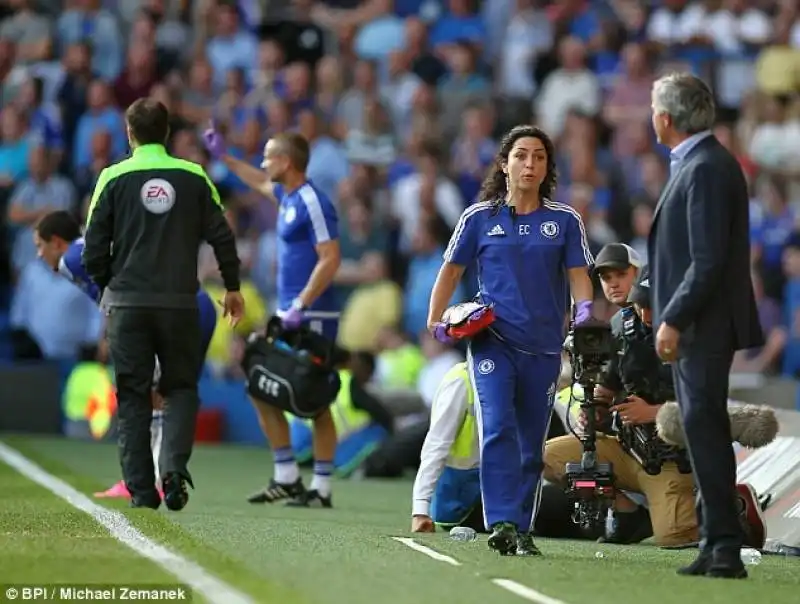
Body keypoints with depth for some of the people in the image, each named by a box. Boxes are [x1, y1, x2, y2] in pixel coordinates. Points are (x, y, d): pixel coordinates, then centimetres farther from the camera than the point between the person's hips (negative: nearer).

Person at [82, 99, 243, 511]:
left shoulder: (114, 178, -1)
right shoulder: (193, 177, 2)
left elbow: (94, 247, 0)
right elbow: (222, 236, 4)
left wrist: (106, 287, 17)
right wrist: (232, 288, 18)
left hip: (127, 303, -1)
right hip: (180, 303, 1)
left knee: (133, 396, 6)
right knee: (181, 388, 11)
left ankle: (141, 489, 3)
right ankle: (174, 467, -11)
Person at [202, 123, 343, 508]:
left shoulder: (313, 203, -14)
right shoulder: (288, 197, 13)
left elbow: (330, 259, -21)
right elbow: (261, 183, 37)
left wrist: (301, 305, -24)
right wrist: (223, 157, 41)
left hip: (312, 318, -10)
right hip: (290, 317, 10)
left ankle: (321, 489, -2)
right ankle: (286, 478, 15)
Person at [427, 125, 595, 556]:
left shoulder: (565, 221, 8)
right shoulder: (480, 218, 5)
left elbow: (577, 274, 4)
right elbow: (451, 270, 11)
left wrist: (584, 307, -17)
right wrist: (436, 320, 1)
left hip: (544, 347, 2)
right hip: (492, 340, -2)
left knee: (531, 444, 7)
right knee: (497, 428, -19)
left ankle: (522, 530, 15)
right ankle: (502, 523, -26)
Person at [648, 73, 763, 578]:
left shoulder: (707, 168, -16)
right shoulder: (697, 163, 16)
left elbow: (708, 260, -22)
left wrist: (673, 320, -21)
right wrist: (671, 317, 18)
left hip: (704, 327, -10)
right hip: (695, 327, 11)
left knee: (706, 433, -10)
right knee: (705, 434, 12)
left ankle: (723, 549, -9)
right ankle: (717, 546, 16)